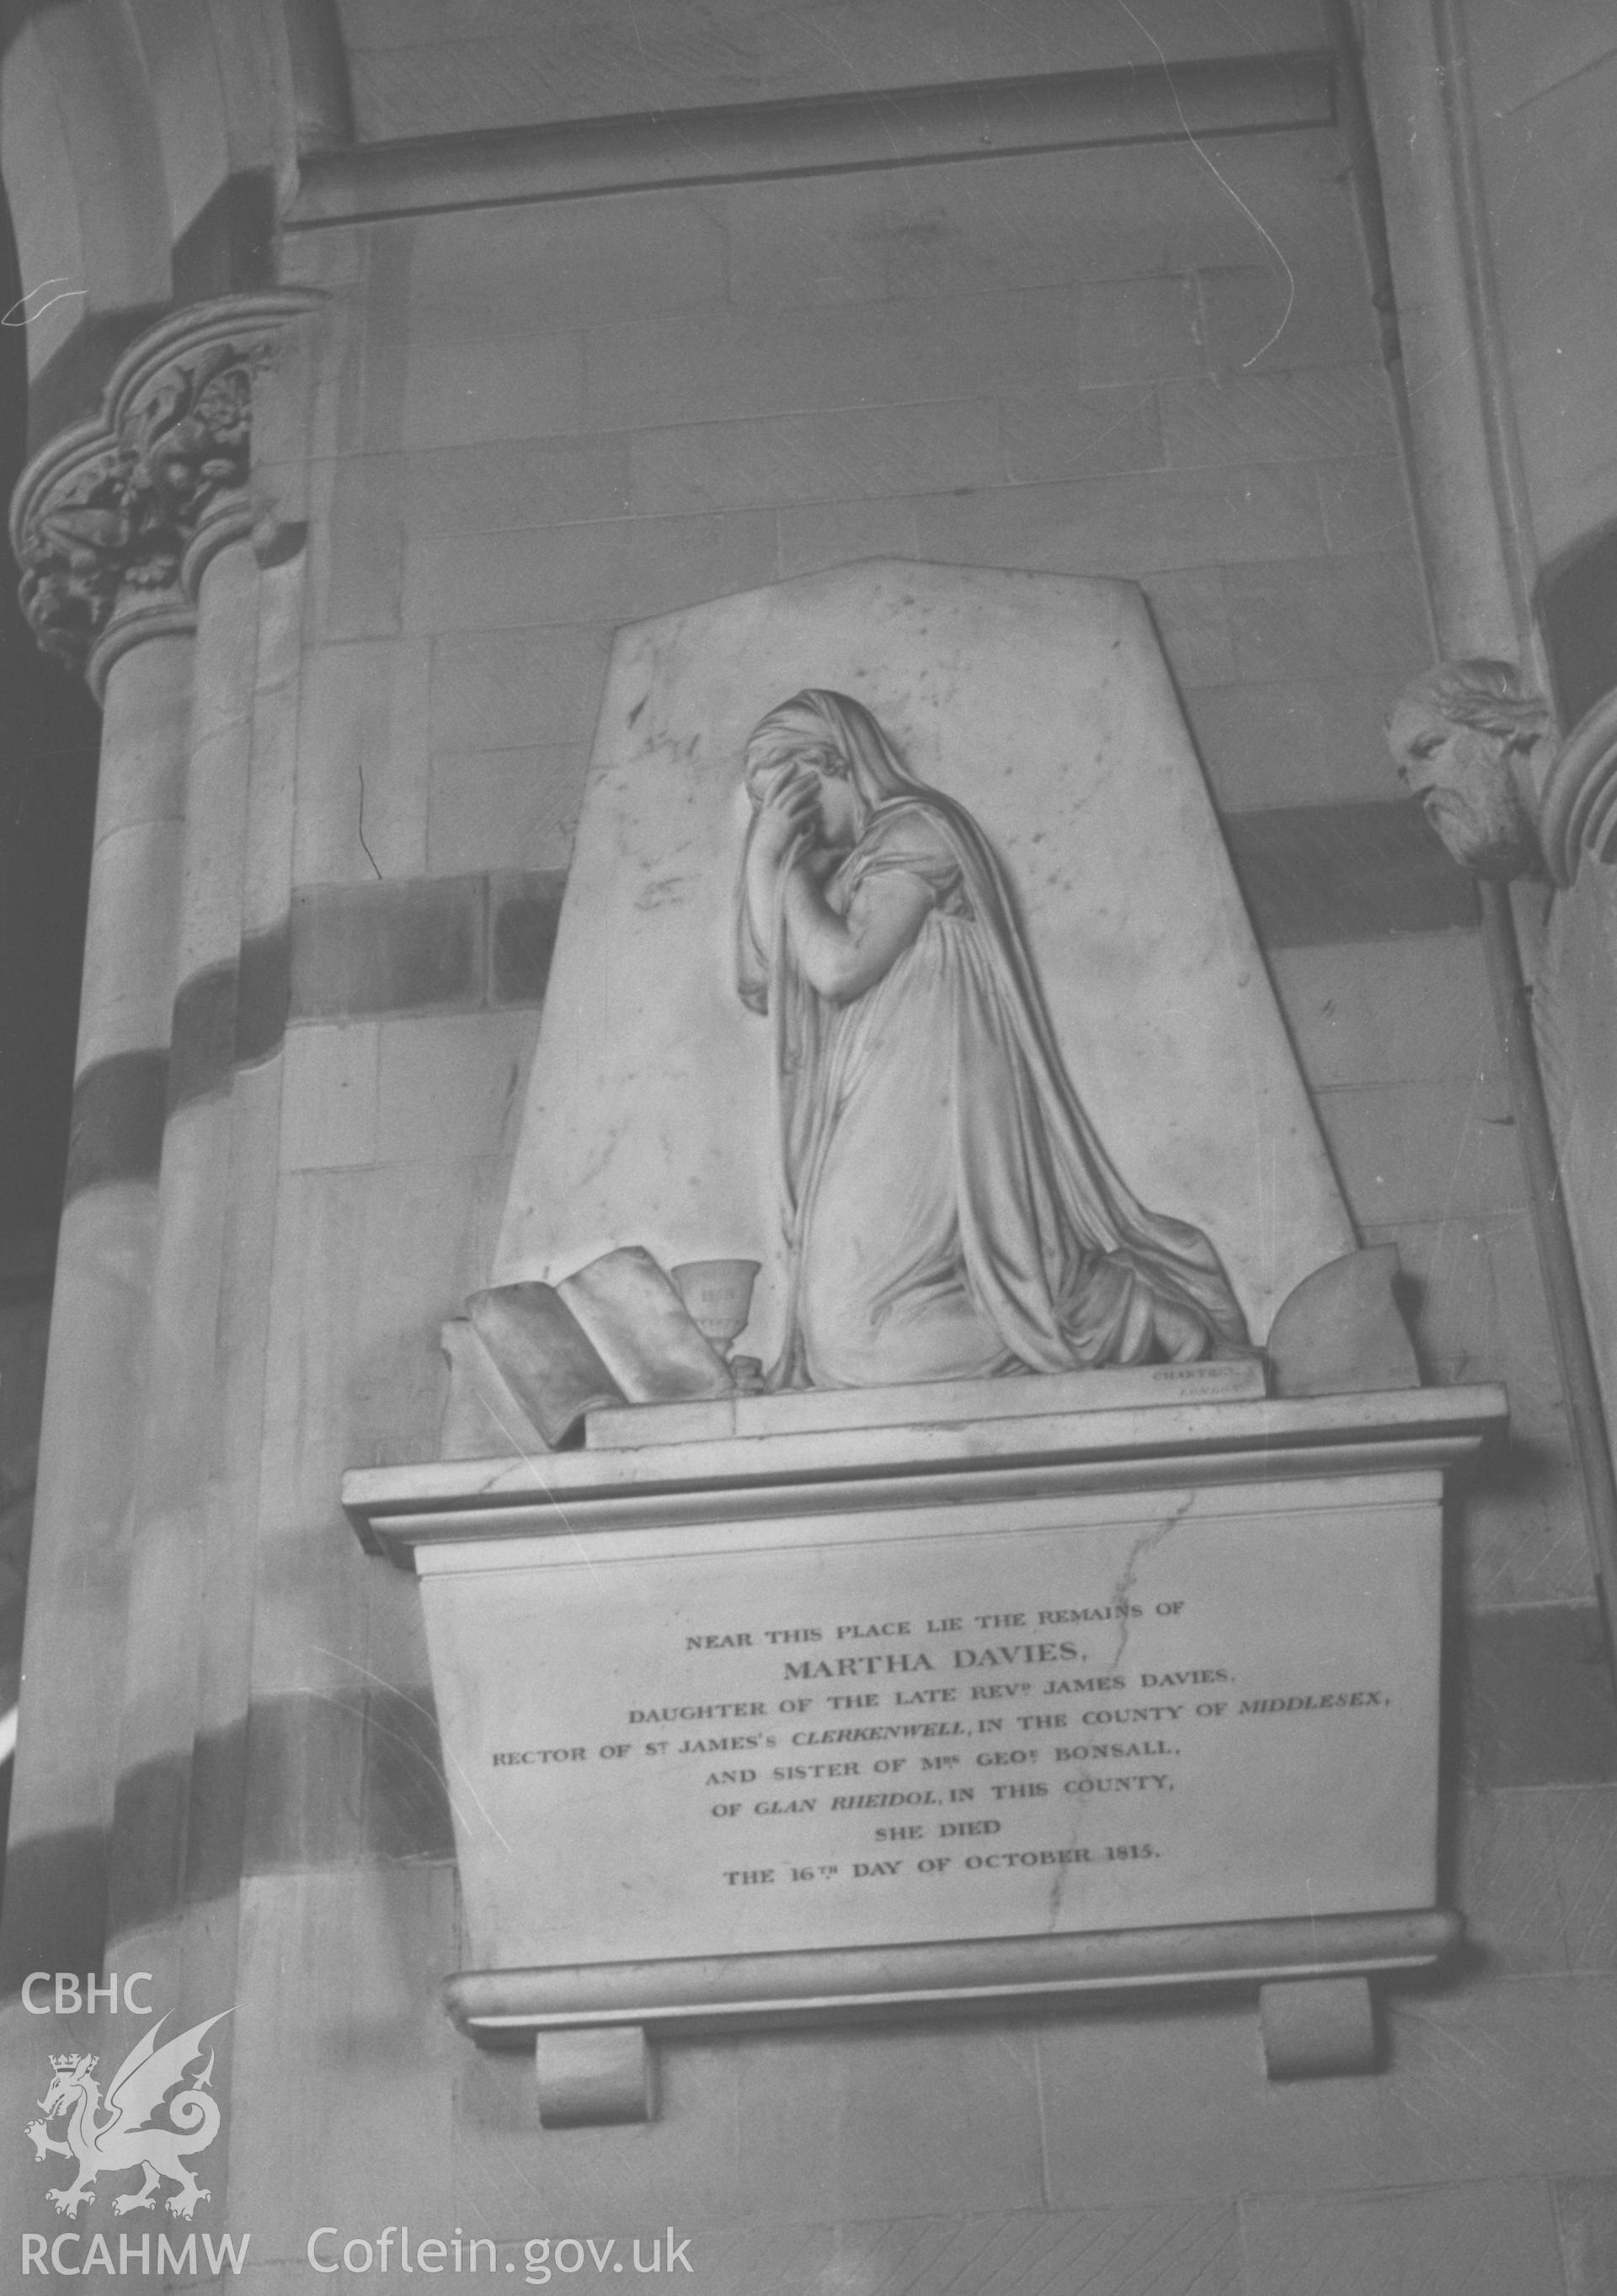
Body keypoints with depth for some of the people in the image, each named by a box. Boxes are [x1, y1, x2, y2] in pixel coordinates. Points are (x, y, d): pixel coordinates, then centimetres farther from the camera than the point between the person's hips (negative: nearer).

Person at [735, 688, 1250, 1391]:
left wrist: (784, 860, -2)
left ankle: (1138, 1314, -13)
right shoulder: (851, 862, 25)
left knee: (856, 1333, -20)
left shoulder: (914, 829, -3)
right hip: (871, 1116, 10)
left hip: (923, 1101, -10)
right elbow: (758, 983, 18)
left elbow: (838, 967, -14)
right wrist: (760, 854, 11)